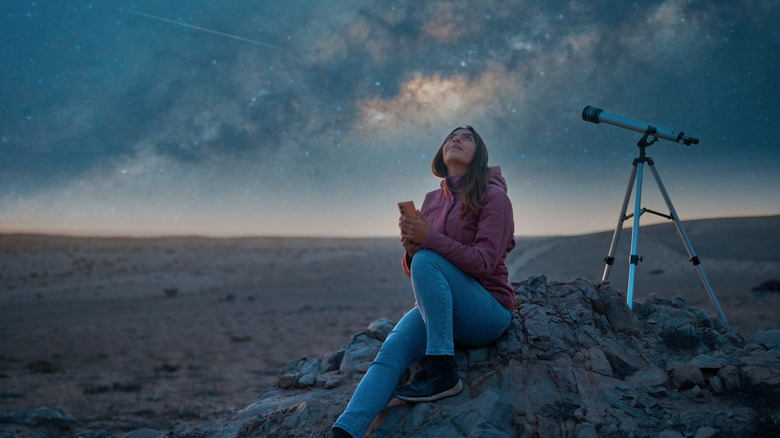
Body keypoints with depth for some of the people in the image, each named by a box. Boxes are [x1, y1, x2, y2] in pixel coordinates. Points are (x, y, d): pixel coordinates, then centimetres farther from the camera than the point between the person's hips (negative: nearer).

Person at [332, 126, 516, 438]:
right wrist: (410, 248, -11)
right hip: (437, 308, 5)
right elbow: (410, 269, 13)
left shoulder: (493, 196, -3)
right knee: (390, 352, -25)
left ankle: (443, 372, -29)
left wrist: (430, 239, -25)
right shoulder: (432, 201, 14)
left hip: (489, 312, -4)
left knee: (427, 260, -31)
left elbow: (483, 263, -15)